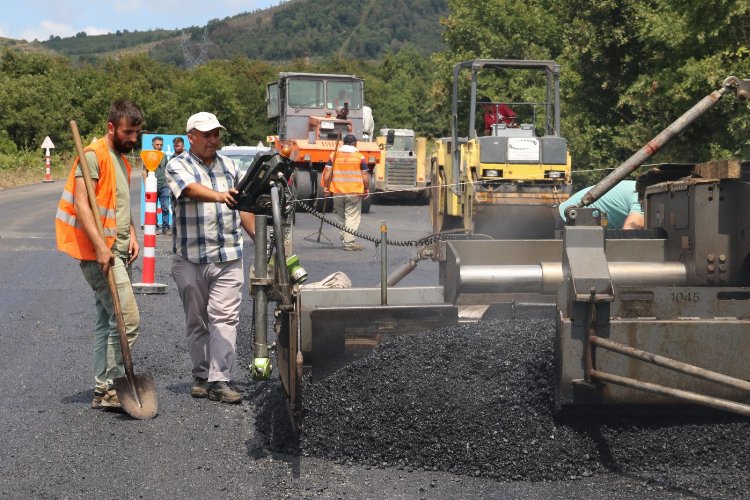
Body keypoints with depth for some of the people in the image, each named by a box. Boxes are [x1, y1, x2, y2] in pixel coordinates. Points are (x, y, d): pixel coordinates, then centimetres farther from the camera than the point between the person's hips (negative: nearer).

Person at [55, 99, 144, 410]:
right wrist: (101, 247, -26)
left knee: (108, 321, 12)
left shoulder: (121, 159, 19)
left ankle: (104, 390, 18)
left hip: (116, 252, 10)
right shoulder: (94, 155, -10)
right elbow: (81, 204, -19)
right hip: (99, 252, -10)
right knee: (128, 319, -13)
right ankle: (108, 387, -4)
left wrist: (131, 235, 10)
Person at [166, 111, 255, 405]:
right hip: (190, 259, -2)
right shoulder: (178, 166, 0)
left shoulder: (229, 166, 15)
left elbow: (242, 207, 22)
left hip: (228, 258, 2)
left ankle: (219, 380, -9)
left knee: (224, 318, -7)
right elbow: (193, 189, -23)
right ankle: (201, 377, 19)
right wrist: (219, 196, -42)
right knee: (196, 322, 7)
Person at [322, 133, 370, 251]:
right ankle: (349, 243, -7)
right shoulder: (359, 156, -2)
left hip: (337, 192, 3)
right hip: (354, 192, -3)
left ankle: (344, 240, 21)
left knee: (341, 218, 16)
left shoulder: (334, 155, 5)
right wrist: (366, 190, 6)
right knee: (352, 217, 0)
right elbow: (365, 176, -4)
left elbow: (327, 174, 1)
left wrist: (326, 187, 10)